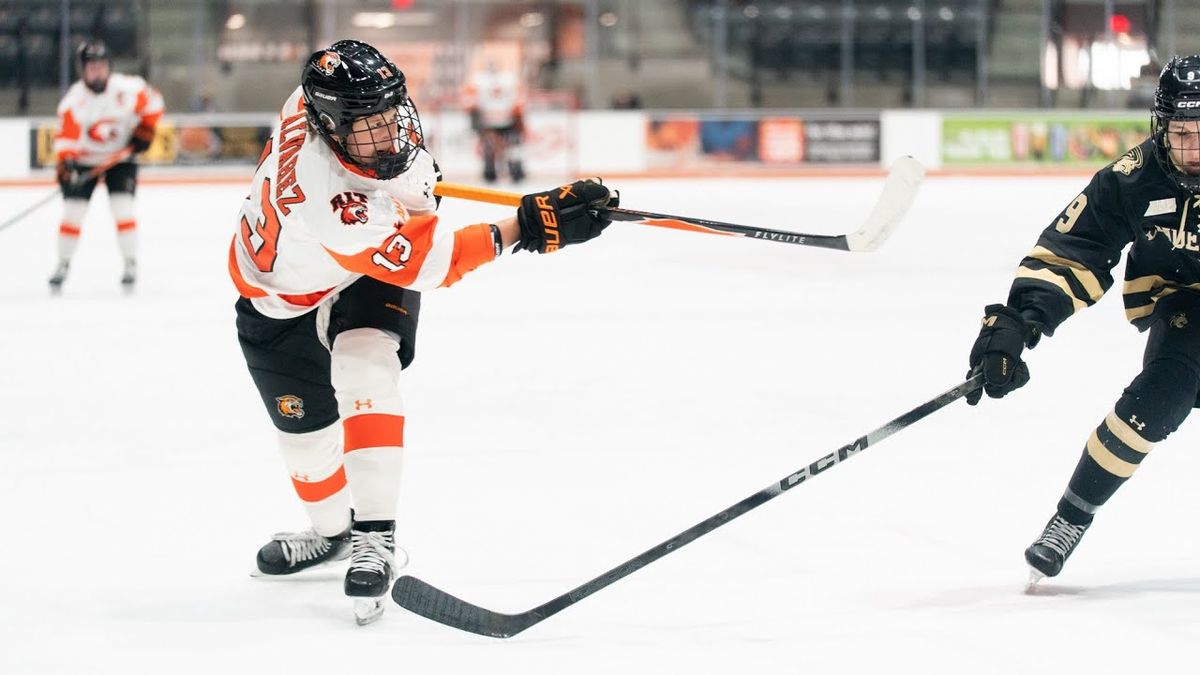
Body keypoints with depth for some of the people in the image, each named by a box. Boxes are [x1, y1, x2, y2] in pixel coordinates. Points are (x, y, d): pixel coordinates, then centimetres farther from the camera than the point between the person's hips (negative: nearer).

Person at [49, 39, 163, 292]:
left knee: (123, 210, -12)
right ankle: (63, 264, 14)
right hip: (84, 160, 0)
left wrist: (145, 129, -8)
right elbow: (66, 137, -23)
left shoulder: (128, 88, -18)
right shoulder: (73, 100, -20)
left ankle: (131, 264, -1)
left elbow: (153, 102, -1)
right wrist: (65, 163, -38)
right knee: (72, 212, -3)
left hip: (121, 157, 0)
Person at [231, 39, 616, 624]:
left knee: (364, 372, -22)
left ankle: (374, 534, -26)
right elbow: (426, 261, -43)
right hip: (286, 298, -3)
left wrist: (414, 175, 12)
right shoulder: (327, 199, -46)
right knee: (306, 426, 7)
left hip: (367, 279, 3)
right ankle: (332, 531, 36)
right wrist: (528, 226, -49)